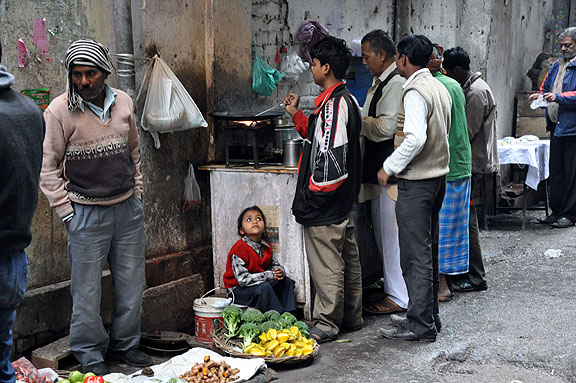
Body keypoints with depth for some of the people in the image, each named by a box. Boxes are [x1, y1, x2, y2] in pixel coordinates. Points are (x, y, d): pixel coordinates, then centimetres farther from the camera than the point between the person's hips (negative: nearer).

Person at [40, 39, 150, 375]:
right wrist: (66, 213, -7)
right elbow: (47, 167, -4)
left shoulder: (123, 102, 5)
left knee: (132, 283, 12)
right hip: (86, 212, -4)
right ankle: (90, 353, 19)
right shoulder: (60, 110, -8)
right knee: (87, 288, 2)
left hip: (128, 209, 4)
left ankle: (126, 344, 29)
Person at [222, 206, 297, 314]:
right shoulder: (239, 249, -22)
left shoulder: (266, 247, 3)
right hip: (238, 290, -8)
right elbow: (243, 279, -28)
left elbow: (275, 264, 13)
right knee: (264, 287, -32)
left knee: (286, 281, 1)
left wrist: (280, 272, -14)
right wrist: (269, 275, -26)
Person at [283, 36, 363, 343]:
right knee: (347, 259, 17)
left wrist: (311, 197, -18)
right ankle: (351, 317, 28)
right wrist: (296, 115, 19)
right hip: (342, 201, 11)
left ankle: (326, 324, 9)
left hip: (325, 205, -11)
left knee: (326, 265, -1)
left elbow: (331, 158, -25)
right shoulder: (346, 100, 12)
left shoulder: (334, 104, -20)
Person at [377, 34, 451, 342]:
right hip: (438, 176, 10)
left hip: (416, 181, -10)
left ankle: (420, 325, 1)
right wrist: (404, 124, 24)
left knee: (415, 255, -4)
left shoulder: (415, 92, -17)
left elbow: (416, 139, -28)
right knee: (428, 250, 16)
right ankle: (430, 315, 25)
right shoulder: (440, 88, 13)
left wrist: (390, 167, -18)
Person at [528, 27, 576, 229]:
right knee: (556, 170, 13)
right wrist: (540, 96, 5)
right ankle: (556, 211, 22)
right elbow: (546, 87, 25)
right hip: (556, 127, 8)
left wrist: (559, 97, -25)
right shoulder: (557, 65, 15)